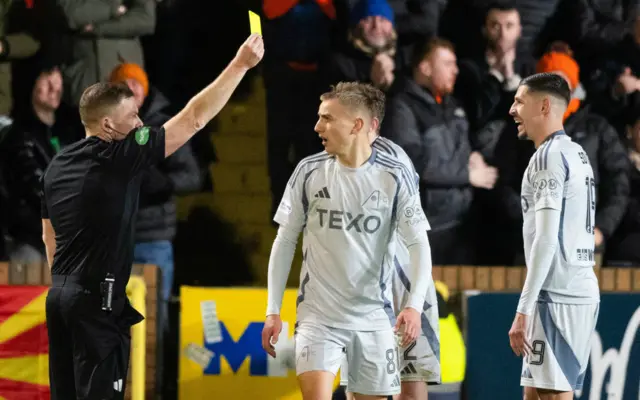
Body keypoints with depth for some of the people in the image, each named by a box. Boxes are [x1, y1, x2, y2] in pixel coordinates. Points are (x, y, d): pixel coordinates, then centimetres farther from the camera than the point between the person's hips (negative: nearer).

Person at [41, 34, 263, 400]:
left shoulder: (58, 166, 11)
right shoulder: (117, 157, -11)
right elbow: (194, 119, -12)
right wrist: (241, 64, -9)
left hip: (60, 294, 8)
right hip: (98, 299, -8)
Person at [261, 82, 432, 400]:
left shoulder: (395, 177, -5)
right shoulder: (309, 171, -1)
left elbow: (418, 245, -4)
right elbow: (285, 240, 7)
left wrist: (414, 305, -20)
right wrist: (273, 310, 3)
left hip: (374, 318, 0)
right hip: (318, 314, 0)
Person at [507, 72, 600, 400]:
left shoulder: (549, 156, -10)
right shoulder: (576, 154, 18)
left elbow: (546, 239, -17)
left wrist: (523, 310, -18)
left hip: (557, 297, -9)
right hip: (582, 292, 9)